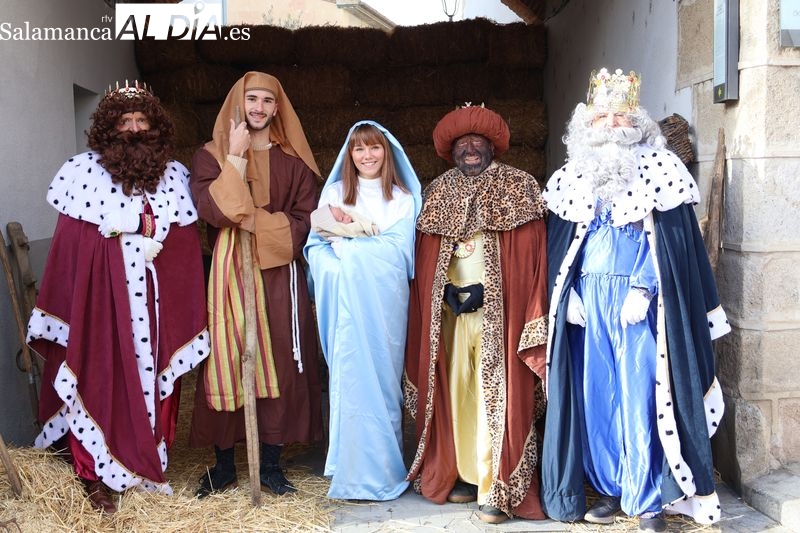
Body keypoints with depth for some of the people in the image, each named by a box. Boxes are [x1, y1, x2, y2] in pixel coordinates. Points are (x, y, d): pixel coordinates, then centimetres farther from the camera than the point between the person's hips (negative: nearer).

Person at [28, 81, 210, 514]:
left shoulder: (174, 176, 8)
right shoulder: (83, 173, 0)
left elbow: (186, 249, 6)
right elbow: (68, 249, -4)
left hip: (155, 301, 3)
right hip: (100, 298, -2)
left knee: (153, 377, 9)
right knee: (100, 379, 1)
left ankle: (148, 466, 24)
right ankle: (95, 476, 15)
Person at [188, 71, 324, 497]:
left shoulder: (294, 161, 9)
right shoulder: (211, 155, 7)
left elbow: (305, 220, -1)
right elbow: (210, 209, -10)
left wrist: (250, 221, -10)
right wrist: (236, 157, -11)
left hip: (279, 275, 1)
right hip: (228, 274, -1)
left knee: (279, 364, 1)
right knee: (226, 363, 0)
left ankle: (271, 463, 14)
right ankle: (223, 463, 14)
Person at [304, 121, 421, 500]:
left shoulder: (402, 198, 10)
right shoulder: (334, 192, 12)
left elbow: (399, 249, -5)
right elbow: (316, 246, 1)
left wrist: (349, 233, -9)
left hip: (384, 301, 0)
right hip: (345, 302, 1)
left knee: (382, 374, 0)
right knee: (350, 376, -1)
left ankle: (381, 468, 11)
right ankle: (354, 469, 9)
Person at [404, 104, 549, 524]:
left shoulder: (518, 187, 3)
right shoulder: (437, 193, 14)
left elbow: (531, 253, -3)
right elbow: (426, 258, 12)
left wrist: (488, 290, -12)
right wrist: (449, 292, -1)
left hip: (499, 310, -4)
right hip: (450, 311, 4)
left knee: (496, 392, -5)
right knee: (456, 391, 7)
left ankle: (496, 489, 1)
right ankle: (465, 474, 18)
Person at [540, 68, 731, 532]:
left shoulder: (659, 171, 1)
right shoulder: (574, 176, 12)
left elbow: (672, 239, -5)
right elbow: (559, 243, 12)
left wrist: (643, 288, -15)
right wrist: (568, 293, 0)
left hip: (639, 300, -3)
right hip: (587, 298, 4)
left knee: (642, 397, -3)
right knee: (596, 396, 6)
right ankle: (610, 489, 18)